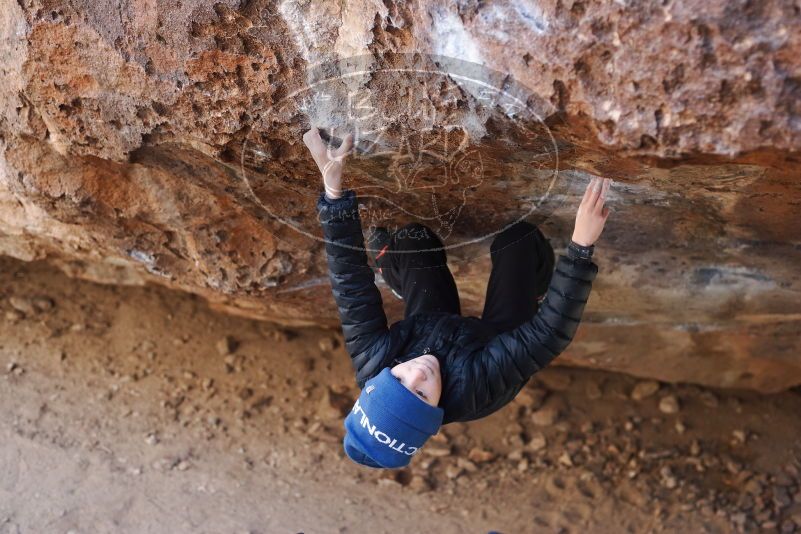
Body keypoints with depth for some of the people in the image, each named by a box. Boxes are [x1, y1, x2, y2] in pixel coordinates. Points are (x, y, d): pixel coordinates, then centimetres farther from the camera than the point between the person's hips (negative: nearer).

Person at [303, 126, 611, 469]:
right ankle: (537, 291, 28)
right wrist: (582, 245, -51)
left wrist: (333, 186, -37)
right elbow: (551, 332, -46)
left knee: (411, 240, -6)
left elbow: (350, 281, -35)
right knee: (520, 241, -12)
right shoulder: (471, 390, -48)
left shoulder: (371, 364, -39)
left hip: (427, 330, 3)